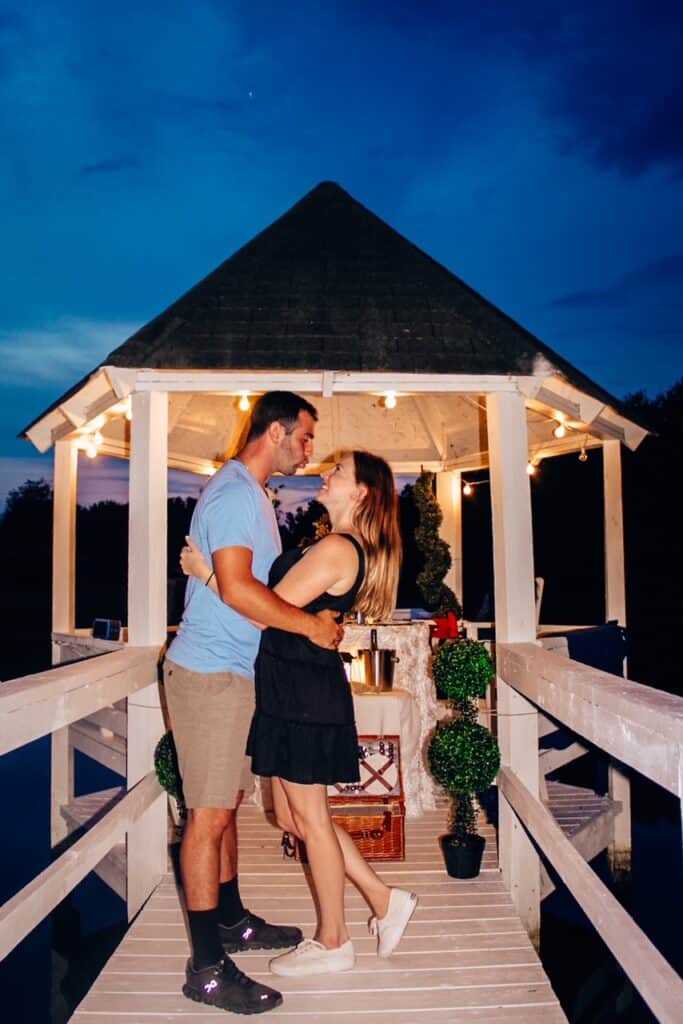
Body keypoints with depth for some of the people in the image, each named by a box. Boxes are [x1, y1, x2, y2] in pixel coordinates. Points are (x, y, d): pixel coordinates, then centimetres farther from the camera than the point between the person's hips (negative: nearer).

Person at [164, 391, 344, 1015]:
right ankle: (208, 968, 8)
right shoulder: (234, 492, -15)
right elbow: (235, 587, -25)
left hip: (232, 671, 10)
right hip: (210, 671, -10)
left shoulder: (252, 494, 18)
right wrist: (311, 625, -18)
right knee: (210, 814, -3)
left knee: (226, 804, 18)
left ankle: (231, 921, 33)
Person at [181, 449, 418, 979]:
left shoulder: (335, 548, -19)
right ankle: (385, 900, 29)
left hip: (304, 695, -10)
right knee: (294, 816, 18)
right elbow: (286, 602, 18)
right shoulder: (349, 548, 13)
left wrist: (205, 572, -10)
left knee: (309, 819, 6)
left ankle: (333, 943, 25)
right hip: (293, 691, 10)